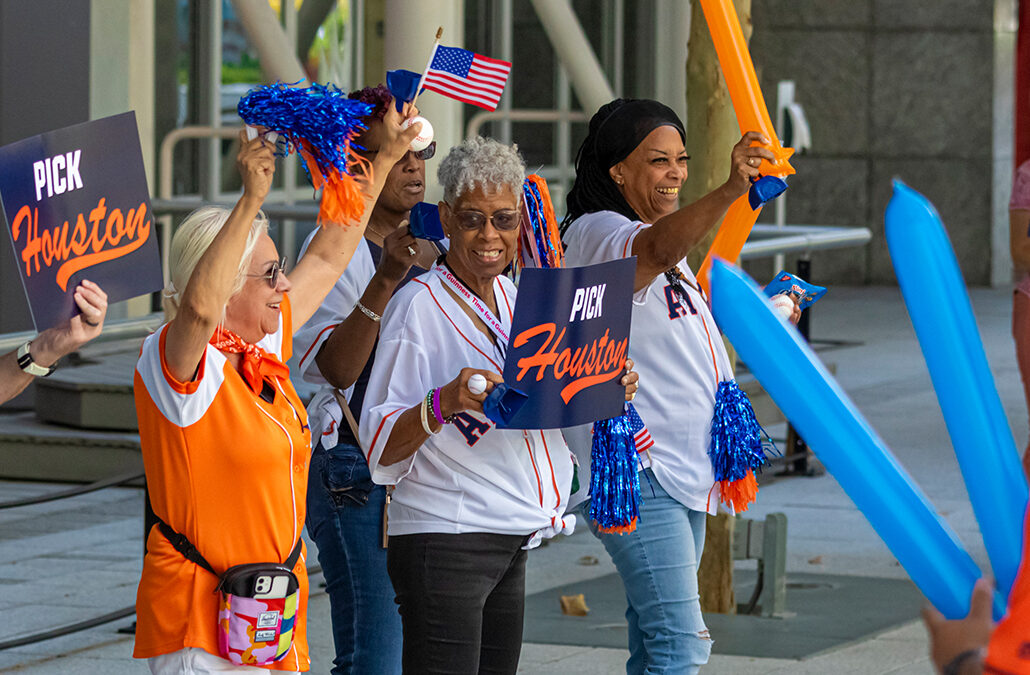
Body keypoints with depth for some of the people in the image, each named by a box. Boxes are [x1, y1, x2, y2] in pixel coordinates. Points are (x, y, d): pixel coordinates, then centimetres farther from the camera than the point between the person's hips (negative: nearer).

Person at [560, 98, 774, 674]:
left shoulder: (667, 233, 18)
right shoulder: (597, 233, -13)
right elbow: (658, 249, -38)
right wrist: (731, 190, -51)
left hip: (682, 469, 10)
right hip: (632, 470, -10)